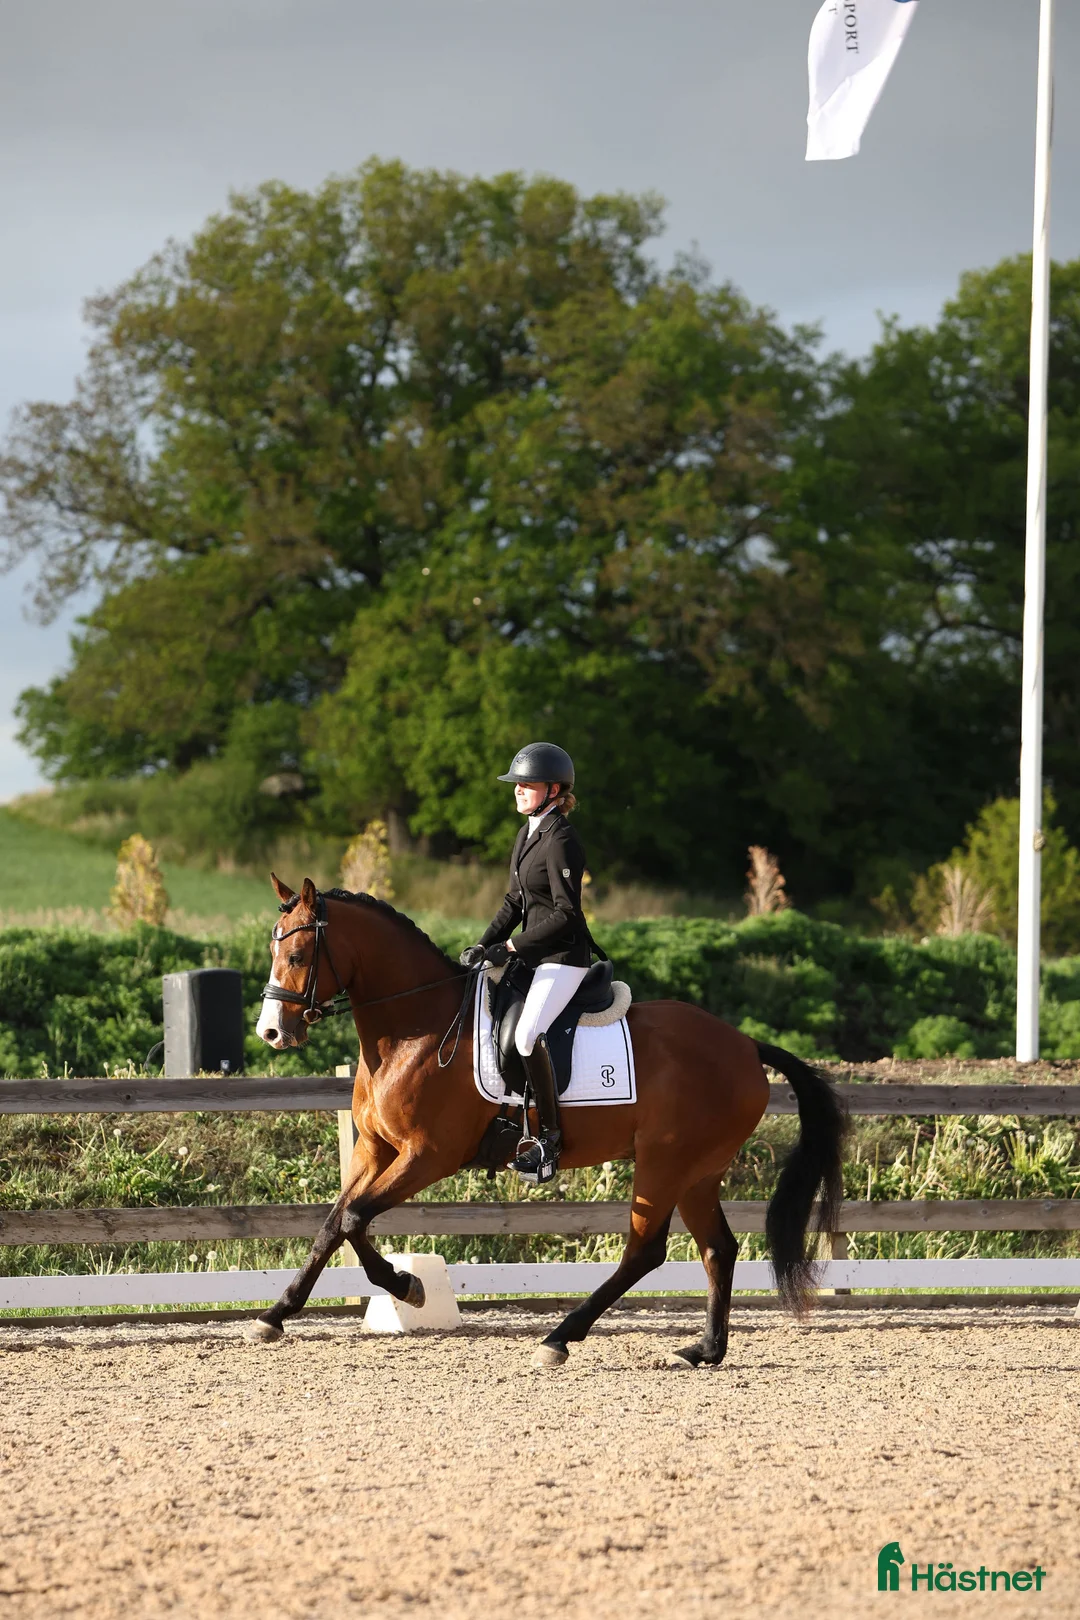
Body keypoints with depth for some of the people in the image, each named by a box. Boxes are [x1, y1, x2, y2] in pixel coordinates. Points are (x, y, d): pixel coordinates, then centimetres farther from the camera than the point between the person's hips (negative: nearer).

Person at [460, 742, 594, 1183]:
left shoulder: (560, 841, -17)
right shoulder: (527, 834, 13)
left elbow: (565, 913, -19)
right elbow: (515, 901, 17)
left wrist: (511, 946, -18)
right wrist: (483, 945, 4)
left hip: (564, 956, -11)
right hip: (535, 954, 11)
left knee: (527, 1034, -27)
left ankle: (549, 1138, -21)